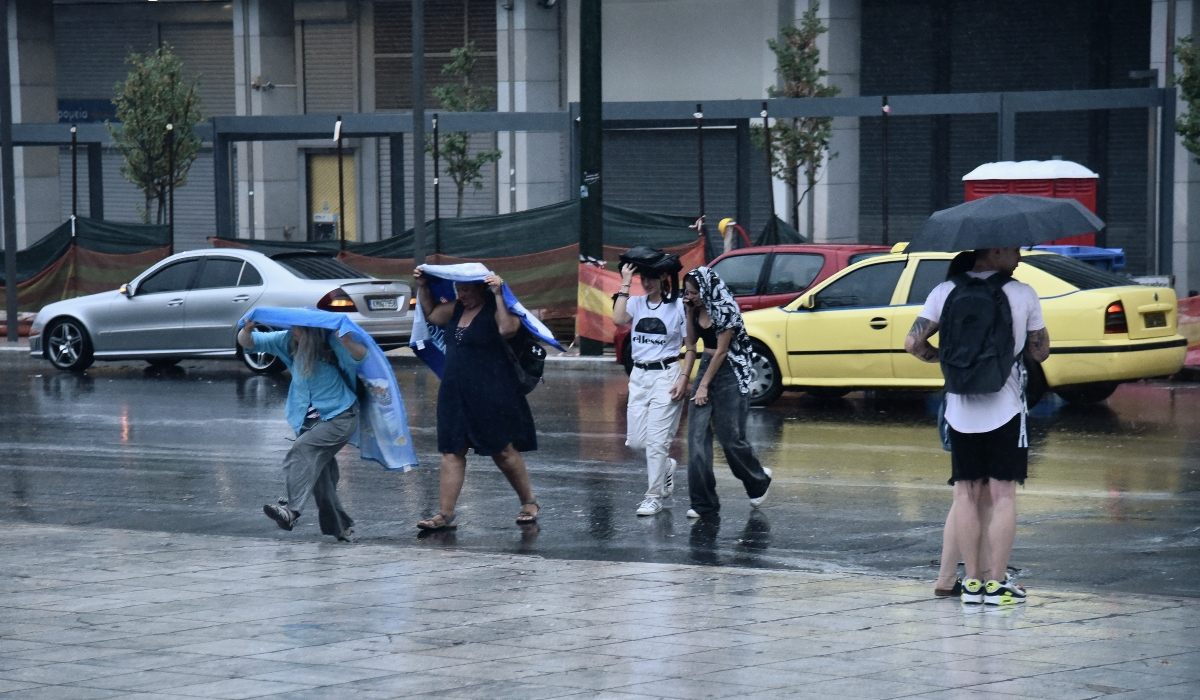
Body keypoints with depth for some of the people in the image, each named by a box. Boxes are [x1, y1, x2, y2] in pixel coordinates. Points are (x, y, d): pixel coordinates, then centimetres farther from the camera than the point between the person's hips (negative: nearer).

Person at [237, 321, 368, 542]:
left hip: (340, 418, -7)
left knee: (302, 451, -28)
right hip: (310, 421, 7)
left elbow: (361, 355, -30)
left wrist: (345, 340, -49)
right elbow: (248, 342, 3)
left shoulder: (332, 344, -14)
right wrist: (247, 330, -19)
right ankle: (340, 527, 23)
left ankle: (291, 510, -43)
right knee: (319, 472, 8)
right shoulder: (289, 342, 0)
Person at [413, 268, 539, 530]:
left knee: (503, 450, 2)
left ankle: (529, 502, 21)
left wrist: (498, 295, -31)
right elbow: (431, 314, 28)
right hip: (455, 395, 7)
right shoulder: (458, 308, 11)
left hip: (492, 395, -7)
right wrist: (422, 286, 19)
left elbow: (508, 329, -32)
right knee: (451, 452, 3)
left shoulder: (495, 309, -11)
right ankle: (445, 515, 3)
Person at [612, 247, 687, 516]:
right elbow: (618, 319, -16)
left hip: (666, 375, -5)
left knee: (656, 440, -7)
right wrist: (625, 285, -12)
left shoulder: (678, 306, -4)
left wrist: (684, 379, -11)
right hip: (639, 376, 5)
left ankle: (654, 497, 1)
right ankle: (665, 467, 33)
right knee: (636, 440, 4)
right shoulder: (636, 303, 6)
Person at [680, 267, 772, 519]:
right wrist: (684, 378, -2)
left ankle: (759, 481, 28)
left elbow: (721, 351, -15)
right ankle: (703, 502, 1)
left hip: (729, 375, -7)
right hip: (707, 368, 7)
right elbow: (691, 345, 10)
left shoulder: (725, 310, -17)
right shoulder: (696, 310, 3)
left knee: (731, 438, -1)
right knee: (697, 437, -2)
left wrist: (704, 386, -11)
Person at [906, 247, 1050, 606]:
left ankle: (972, 581, 10)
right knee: (1002, 496, 2)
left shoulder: (945, 292, 0)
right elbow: (1040, 351, 2)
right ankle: (996, 583, 0)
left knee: (966, 494, 9)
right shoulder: (1023, 295, -6)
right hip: (1005, 410, -3)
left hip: (960, 411, 3)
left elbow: (913, 343, -4)